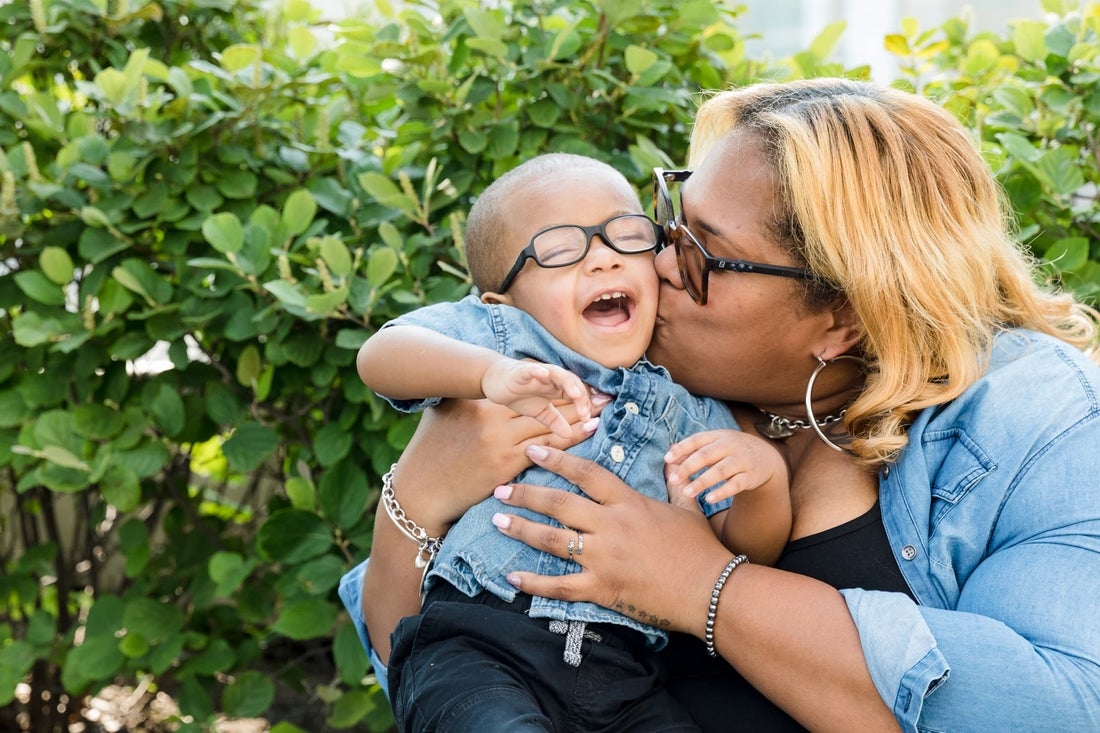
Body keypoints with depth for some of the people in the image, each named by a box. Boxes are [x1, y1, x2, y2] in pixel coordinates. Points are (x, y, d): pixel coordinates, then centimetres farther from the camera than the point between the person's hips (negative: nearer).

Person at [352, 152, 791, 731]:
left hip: (620, 669, 4)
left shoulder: (690, 408, 19)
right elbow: (380, 356, -5)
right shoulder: (498, 333, 11)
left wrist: (765, 473, -6)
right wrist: (492, 371, -23)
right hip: (477, 644, -3)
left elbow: (748, 550, 16)